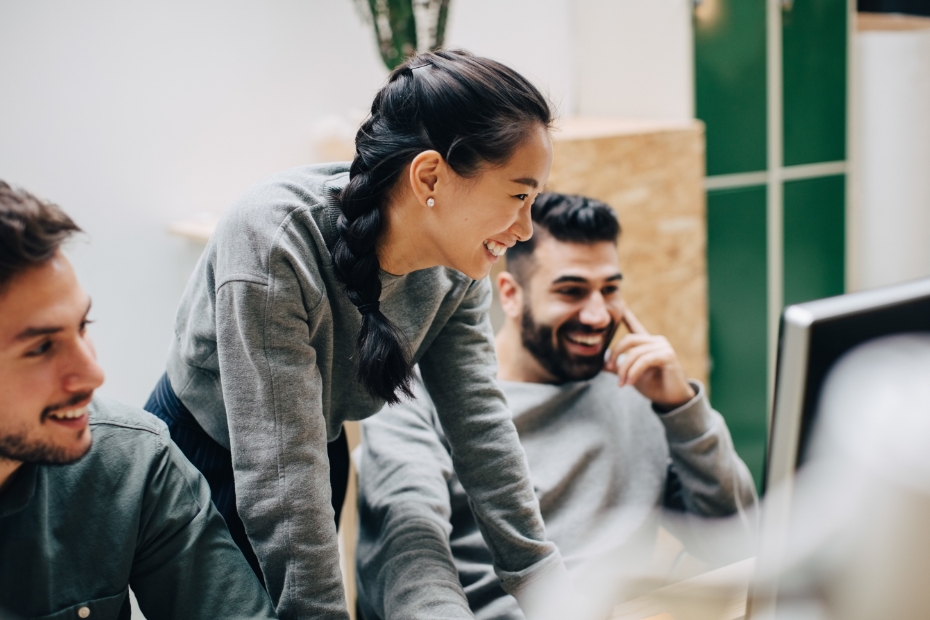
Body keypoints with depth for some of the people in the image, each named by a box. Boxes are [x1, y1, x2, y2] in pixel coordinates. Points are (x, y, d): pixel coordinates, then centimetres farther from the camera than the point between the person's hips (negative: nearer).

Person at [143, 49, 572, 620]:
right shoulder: (274, 242, -36)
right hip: (199, 459, -5)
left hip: (324, 452, 6)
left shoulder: (459, 263, -16)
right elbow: (280, 477, -35)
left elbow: (480, 420, -13)